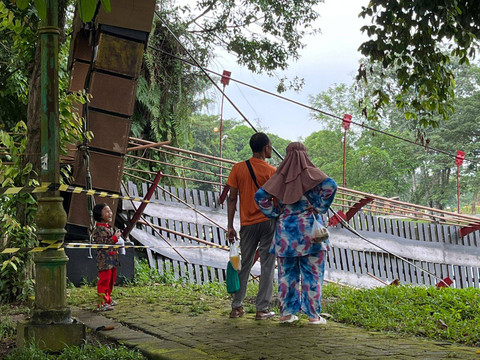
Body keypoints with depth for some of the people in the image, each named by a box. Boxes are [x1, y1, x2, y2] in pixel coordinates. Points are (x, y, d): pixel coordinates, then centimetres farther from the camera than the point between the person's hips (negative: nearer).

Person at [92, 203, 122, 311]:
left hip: (112, 258, 10)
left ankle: (108, 299, 29)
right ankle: (102, 303, -6)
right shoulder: (99, 229, -14)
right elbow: (102, 244, -22)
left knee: (111, 280, 16)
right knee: (104, 281, -8)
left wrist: (117, 236, 13)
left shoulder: (109, 227, 16)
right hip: (104, 259, -10)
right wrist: (115, 238, -18)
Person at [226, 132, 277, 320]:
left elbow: (232, 198, 0)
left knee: (244, 265, 12)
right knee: (267, 266, 3)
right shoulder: (271, 171, -6)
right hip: (268, 222, -3)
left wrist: (230, 226, 4)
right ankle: (262, 309, 3)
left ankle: (236, 307, 14)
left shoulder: (238, 168, 1)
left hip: (248, 224, 3)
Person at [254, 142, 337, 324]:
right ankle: (313, 315, 5)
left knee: (287, 273, 10)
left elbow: (260, 196, -4)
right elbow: (330, 185, -20)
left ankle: (286, 312, 13)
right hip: (309, 229, -2)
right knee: (312, 273, 4)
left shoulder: (280, 176, 3)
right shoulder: (311, 173, -4)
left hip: (286, 229, 3)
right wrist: (320, 208, -10)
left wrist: (276, 214, 3)